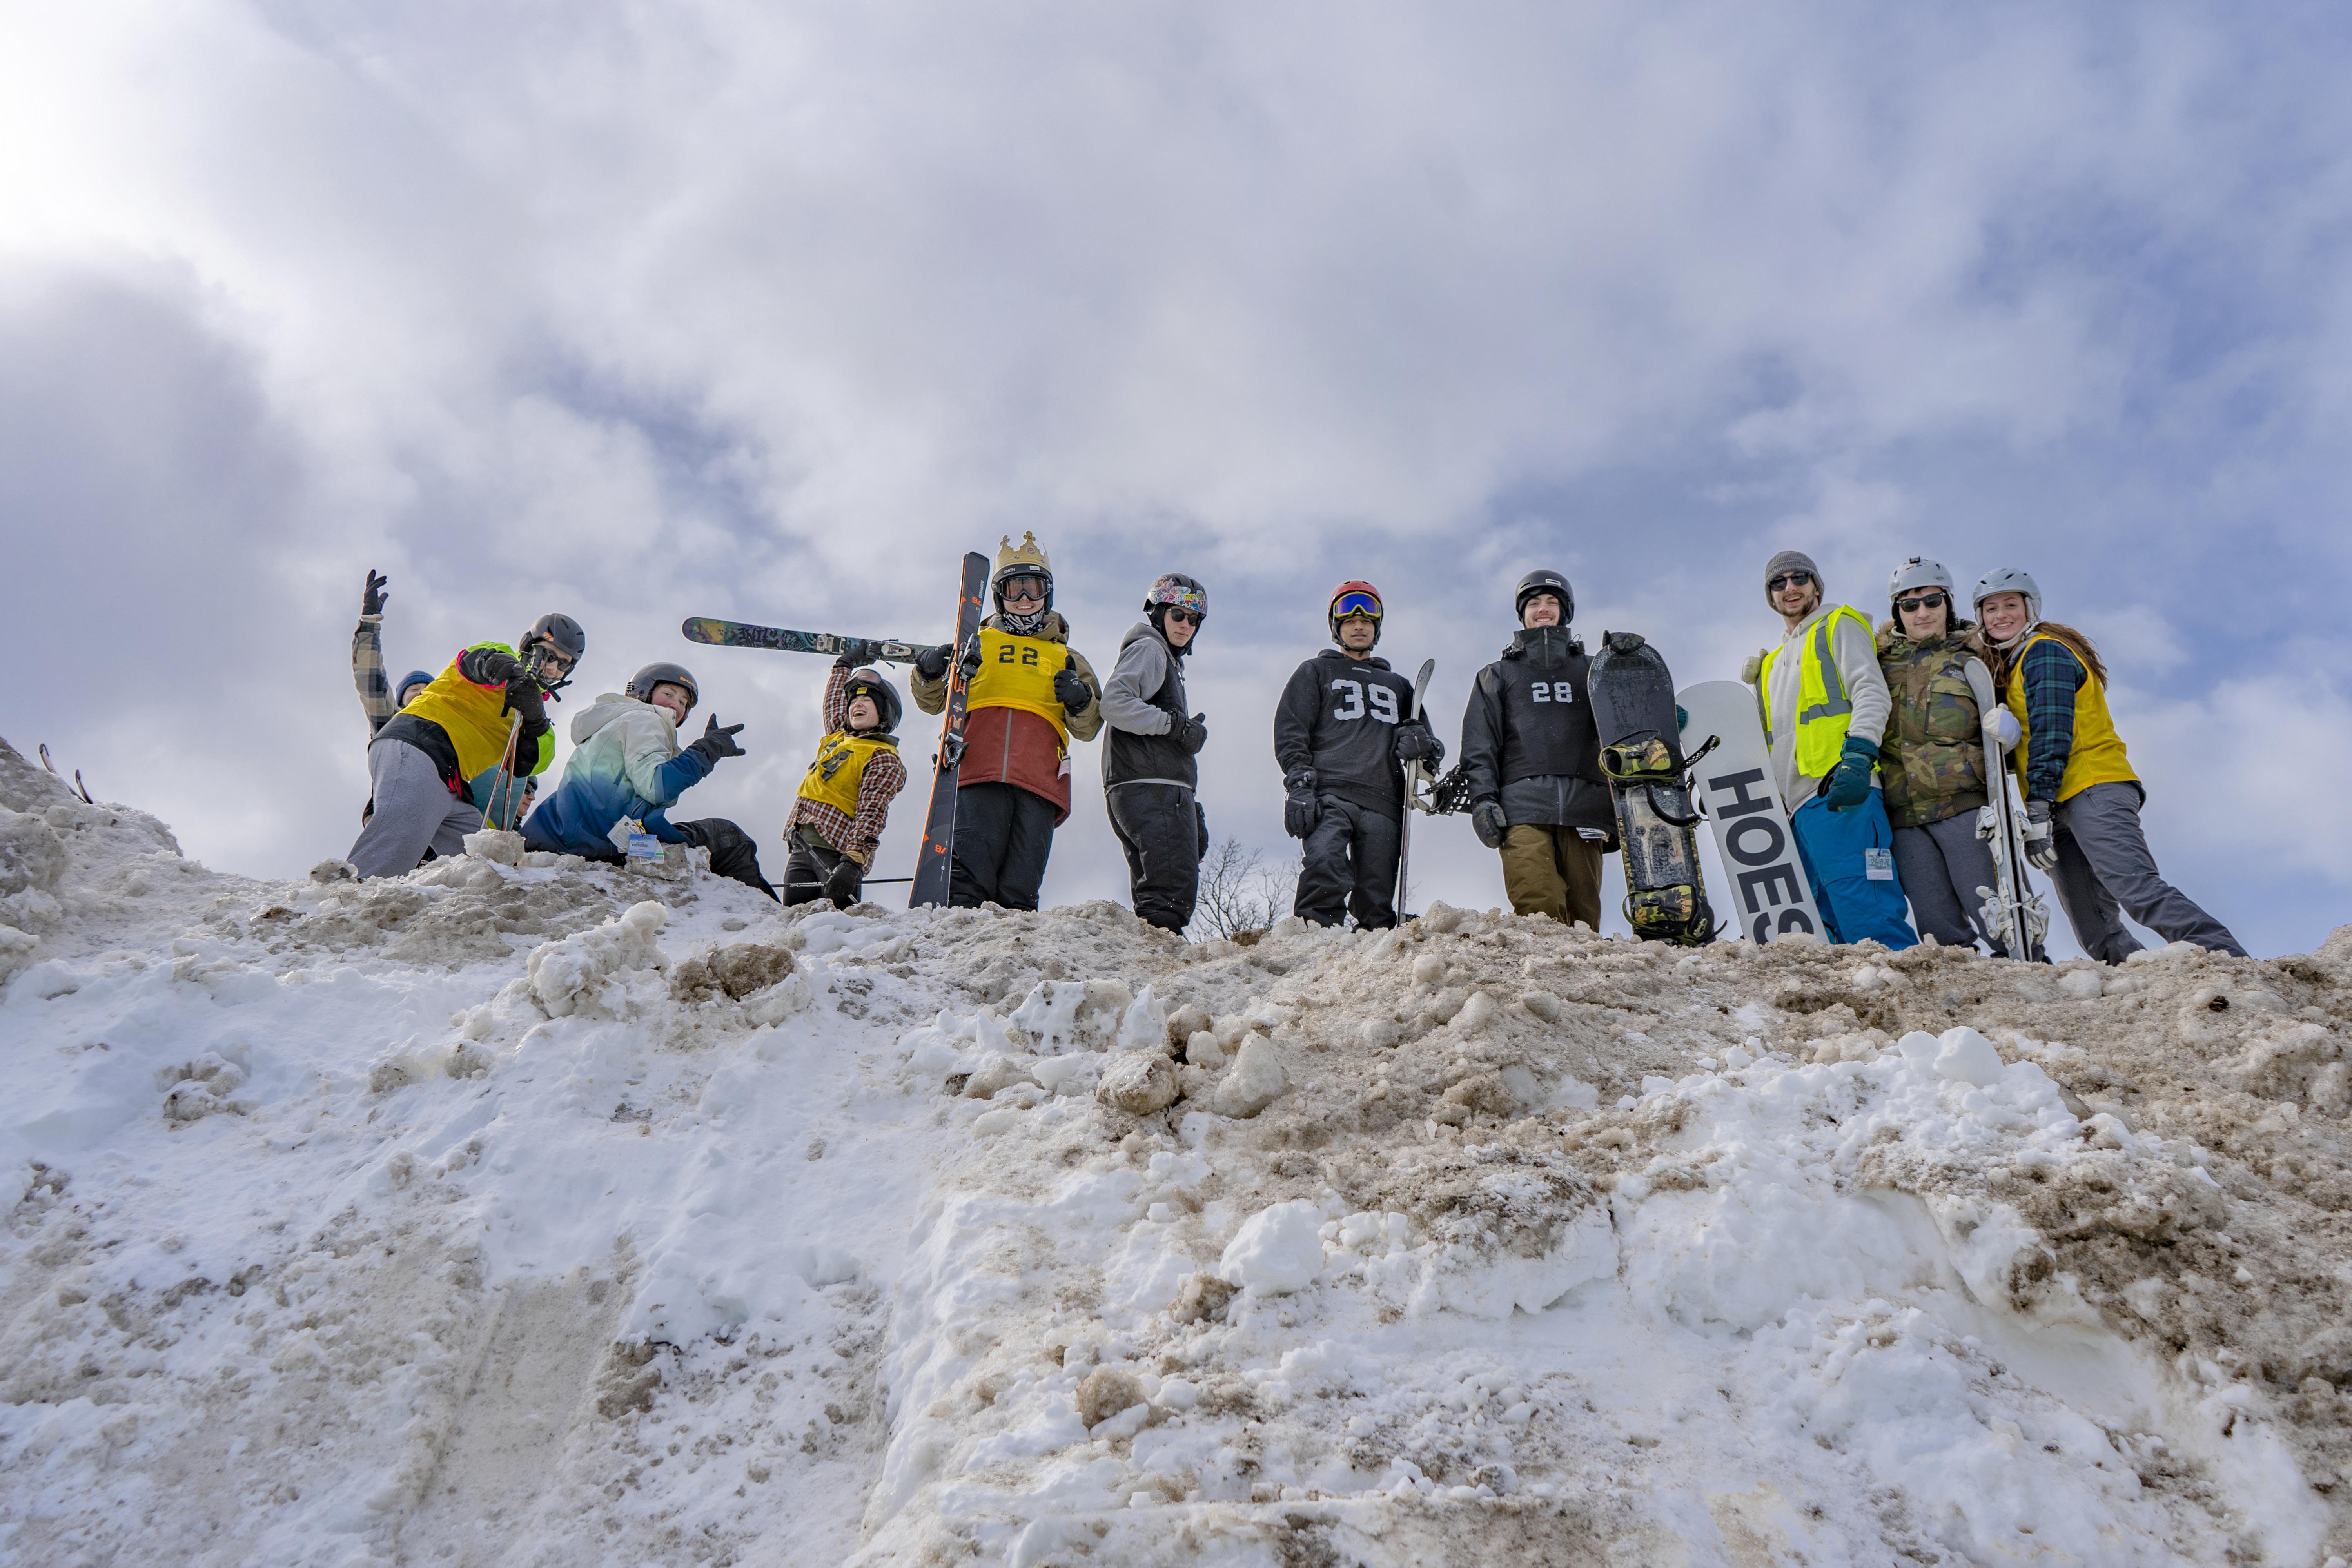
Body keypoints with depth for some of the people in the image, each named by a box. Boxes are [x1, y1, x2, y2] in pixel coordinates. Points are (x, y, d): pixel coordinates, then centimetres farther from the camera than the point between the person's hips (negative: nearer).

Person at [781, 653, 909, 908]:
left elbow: (871, 815, -13)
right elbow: (833, 701, 43)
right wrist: (846, 663, 54)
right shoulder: (838, 737, 21)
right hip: (801, 848, 7)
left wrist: (854, 861, -26)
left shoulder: (884, 760, -1)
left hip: (838, 852, -7)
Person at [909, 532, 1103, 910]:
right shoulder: (977, 644, 27)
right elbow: (933, 702, 24)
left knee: (1019, 889, -10)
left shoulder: (1066, 658, 30)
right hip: (979, 769, -1)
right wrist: (930, 672, 2)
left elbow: (1088, 729, 23)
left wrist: (1080, 702, 1)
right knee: (970, 877, -19)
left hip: (1039, 778, 1)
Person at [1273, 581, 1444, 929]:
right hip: (1329, 796, -3)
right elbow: (1290, 734, 9)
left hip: (1382, 804, 3)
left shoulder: (1397, 685, 31)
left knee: (1377, 907, -5)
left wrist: (1421, 745, 1)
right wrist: (1300, 788, -7)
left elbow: (1432, 747, 28)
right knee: (1324, 870, -28)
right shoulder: (1315, 672, 21)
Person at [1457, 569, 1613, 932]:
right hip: (1524, 806, -1)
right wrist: (1482, 798, -2)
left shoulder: (1590, 671, 27)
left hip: (1584, 806, 1)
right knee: (1541, 914, -21)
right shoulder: (1498, 675, 24)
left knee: (1583, 920, -9)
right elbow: (1479, 744, 14)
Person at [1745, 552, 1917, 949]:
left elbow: (1872, 694, -5)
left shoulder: (1839, 625, 11)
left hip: (1841, 795, -7)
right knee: (1823, 925, 1)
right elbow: (1767, 742, 32)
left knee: (1867, 920, -19)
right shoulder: (1772, 663, 32)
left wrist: (1857, 758, -20)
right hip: (1796, 811, 8)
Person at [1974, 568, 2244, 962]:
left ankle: (2231, 961, -30)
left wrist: (2037, 809, -19)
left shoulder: (2045, 650, 1)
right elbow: (2016, 741, 26)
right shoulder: (2012, 667, 29)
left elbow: (2051, 733, -12)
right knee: (2098, 936, -4)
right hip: (2065, 809, 8)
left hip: (2093, 793, -8)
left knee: (2138, 890, -25)